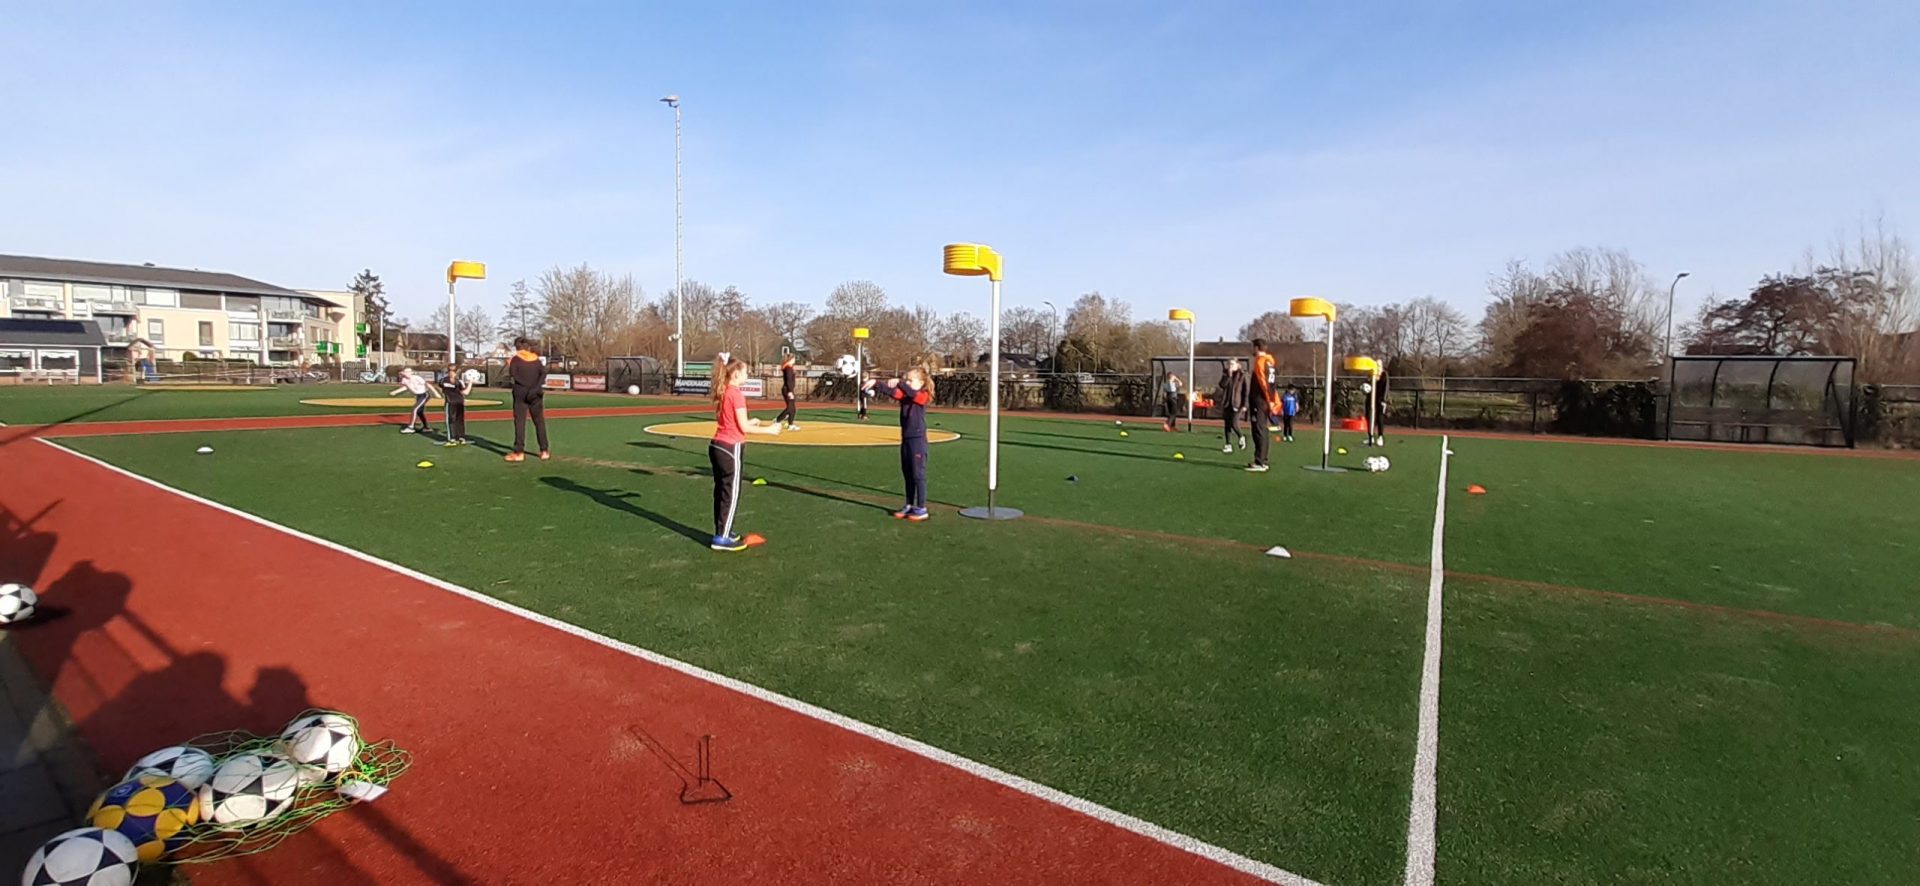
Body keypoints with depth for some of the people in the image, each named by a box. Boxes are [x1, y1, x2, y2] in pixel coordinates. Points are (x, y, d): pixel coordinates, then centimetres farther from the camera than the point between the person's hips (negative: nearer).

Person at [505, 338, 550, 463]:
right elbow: (543, 373, -6)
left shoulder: (516, 359, 0)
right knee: (539, 421, 8)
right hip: (536, 394, 3)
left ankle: (519, 453, -3)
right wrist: (536, 387, -12)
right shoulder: (536, 359, 8)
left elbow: (513, 374, -15)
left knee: (519, 422, -1)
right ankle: (544, 451, 9)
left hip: (521, 393, -3)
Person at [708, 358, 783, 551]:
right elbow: (743, 427, -15)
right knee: (731, 494, -1)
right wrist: (768, 430, -6)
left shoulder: (723, 392, 11)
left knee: (721, 491, 15)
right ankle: (722, 539, 4)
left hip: (717, 445, 9)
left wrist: (750, 421, 20)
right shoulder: (737, 394, -15)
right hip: (730, 448, -9)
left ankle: (723, 532, 25)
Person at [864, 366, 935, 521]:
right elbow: (891, 391, -6)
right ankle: (910, 506, 24)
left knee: (918, 475, -3)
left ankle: (921, 509, 4)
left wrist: (899, 382, -44)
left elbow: (912, 392, -31)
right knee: (907, 475, 13)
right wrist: (875, 385, -22)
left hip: (918, 440, -7)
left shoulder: (923, 396, -10)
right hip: (906, 439, 7)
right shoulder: (904, 395, 8)